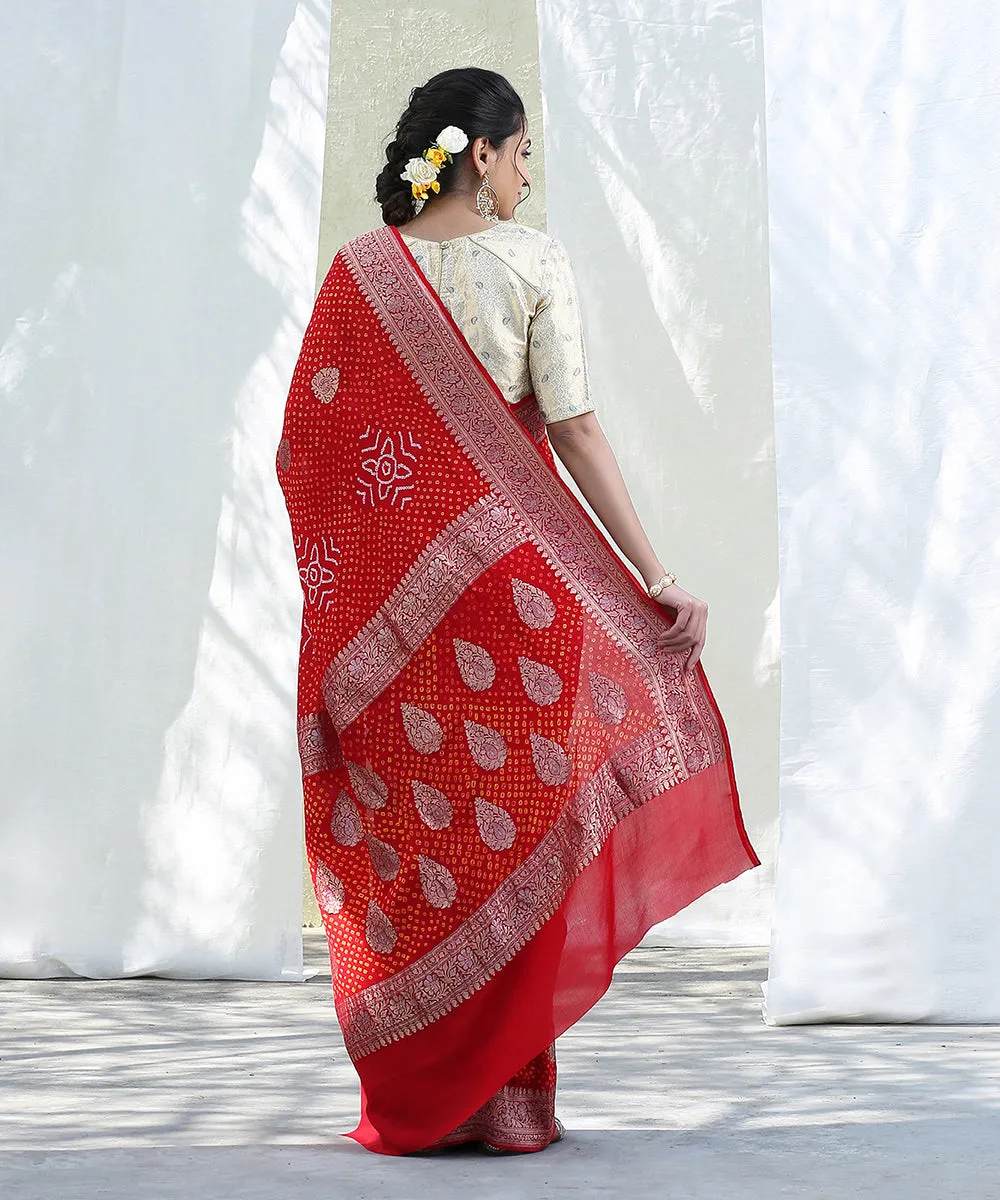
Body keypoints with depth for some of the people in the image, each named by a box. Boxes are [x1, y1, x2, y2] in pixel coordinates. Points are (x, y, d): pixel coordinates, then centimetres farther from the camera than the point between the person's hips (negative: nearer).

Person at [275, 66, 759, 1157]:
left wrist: (335, 592, 12)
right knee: (518, 826, 6)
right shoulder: (533, 259, -4)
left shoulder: (359, 268, 4)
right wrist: (655, 578, -11)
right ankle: (508, 1097, 11)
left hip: (392, 590, 3)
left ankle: (413, 1101, 15)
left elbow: (304, 441, 3)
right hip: (518, 578, -2)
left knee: (406, 826, 9)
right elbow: (573, 427, -11)